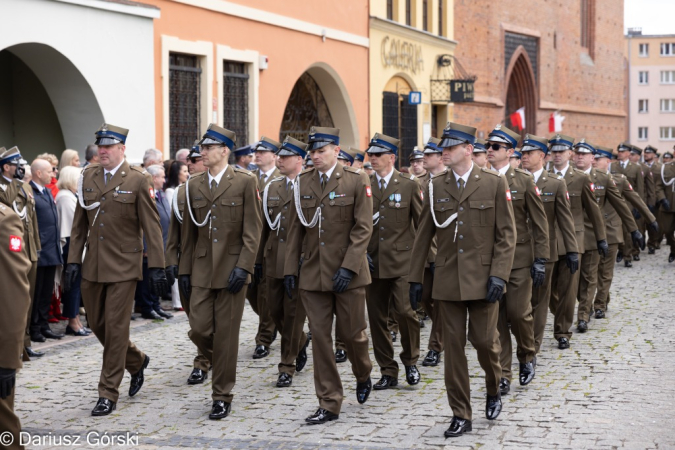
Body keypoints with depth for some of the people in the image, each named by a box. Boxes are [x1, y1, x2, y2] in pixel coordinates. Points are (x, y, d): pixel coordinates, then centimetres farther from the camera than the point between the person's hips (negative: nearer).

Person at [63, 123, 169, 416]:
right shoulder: (87, 177, 8)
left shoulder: (138, 180, -6)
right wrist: (74, 260, 4)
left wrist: (156, 267, -10)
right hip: (92, 266, 5)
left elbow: (151, 226, -7)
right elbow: (79, 224, 11)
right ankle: (136, 361, 37)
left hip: (123, 266, -5)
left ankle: (108, 394, 6)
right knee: (97, 324, 13)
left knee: (115, 327, -3)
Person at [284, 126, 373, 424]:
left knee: (351, 332, 5)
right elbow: (296, 229, 10)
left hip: (347, 274, -3)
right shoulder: (303, 182, 7)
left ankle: (363, 376, 37)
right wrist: (290, 268, 5)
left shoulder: (356, 181, -4)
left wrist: (348, 267, -17)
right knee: (319, 336, 2)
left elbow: (363, 229, -9)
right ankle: (329, 405, 9)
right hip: (312, 274, 3)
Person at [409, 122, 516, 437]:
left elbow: (506, 234, -4)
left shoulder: (494, 184, -2)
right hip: (447, 280, 3)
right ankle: (460, 416, 11)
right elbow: (423, 235, 9)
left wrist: (498, 275, -12)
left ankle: (493, 391, 31)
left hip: (482, 279, -2)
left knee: (484, 341, 0)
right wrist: (415, 278, 7)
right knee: (453, 347, 3)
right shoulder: (435, 187, 6)